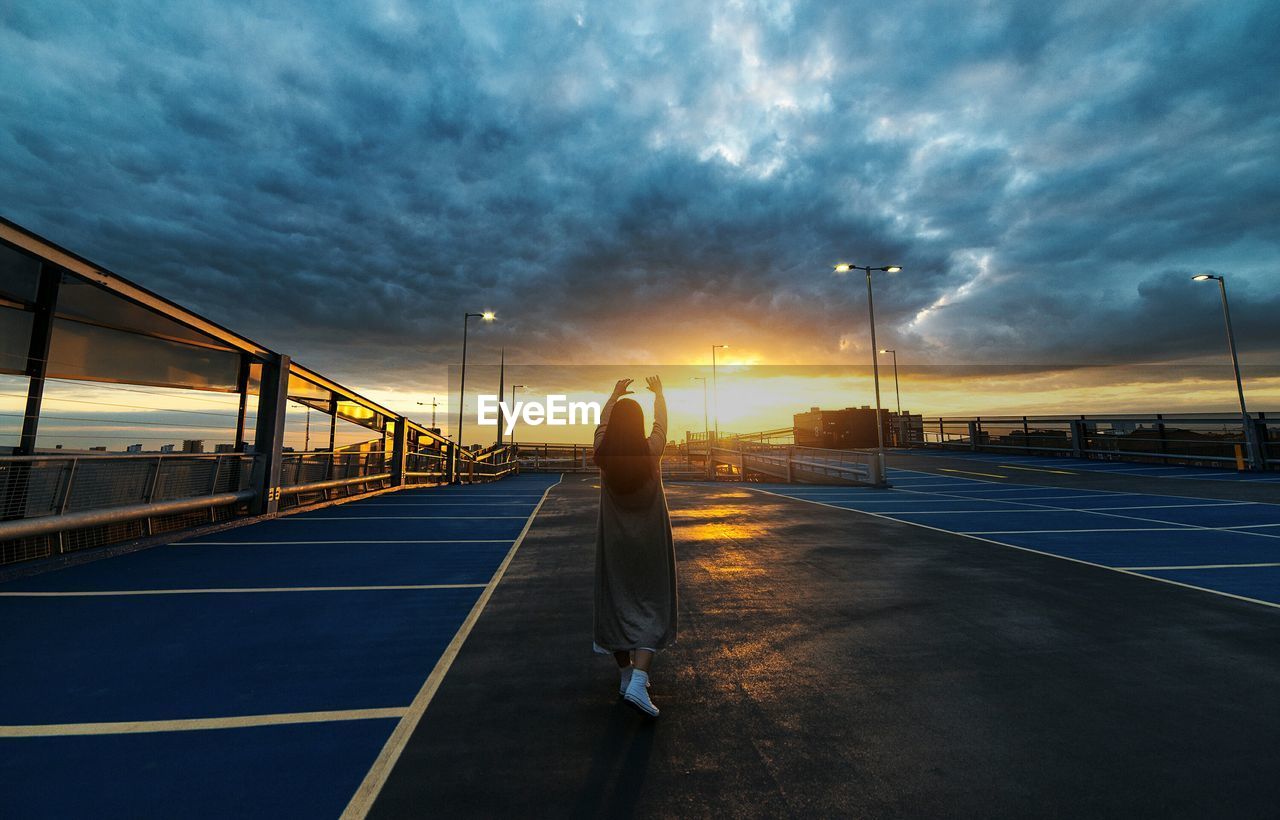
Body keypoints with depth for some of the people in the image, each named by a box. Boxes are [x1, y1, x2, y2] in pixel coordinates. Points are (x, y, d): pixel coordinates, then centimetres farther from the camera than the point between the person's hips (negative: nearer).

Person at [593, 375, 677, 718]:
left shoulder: (603, 454, -10)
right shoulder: (652, 451, -14)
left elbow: (603, 421, 10)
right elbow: (661, 419, 4)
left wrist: (616, 393, 25)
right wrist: (658, 392, 23)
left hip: (614, 542, 3)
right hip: (650, 541, -2)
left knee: (616, 604, 16)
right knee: (653, 608, 9)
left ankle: (626, 675, 31)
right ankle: (638, 682, -1)